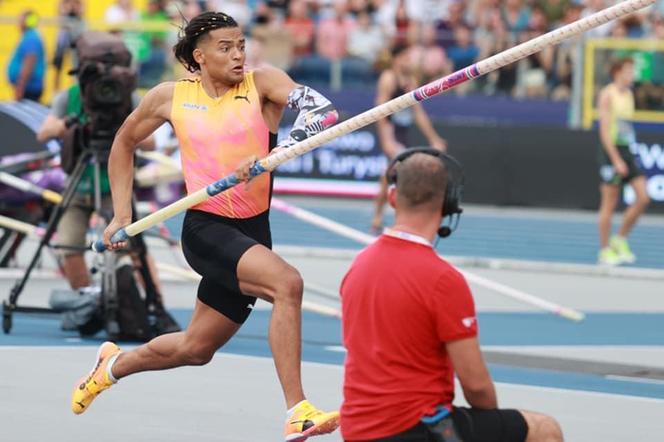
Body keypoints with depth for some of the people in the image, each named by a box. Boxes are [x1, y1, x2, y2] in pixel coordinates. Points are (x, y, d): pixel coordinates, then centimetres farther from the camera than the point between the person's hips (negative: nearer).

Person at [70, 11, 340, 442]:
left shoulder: (263, 83, -2)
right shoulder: (171, 97, 1)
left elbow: (323, 111, -19)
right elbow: (125, 141, 19)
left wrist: (268, 155, -32)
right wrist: (121, 214, 15)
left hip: (252, 233, 3)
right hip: (206, 229, -3)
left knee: (195, 349, 16)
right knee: (287, 282, -29)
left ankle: (113, 364, 46)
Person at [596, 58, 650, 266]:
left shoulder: (629, 94, 15)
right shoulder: (607, 94, -9)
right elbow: (605, 131, -15)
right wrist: (616, 160, -19)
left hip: (627, 151, 8)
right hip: (611, 152, -8)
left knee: (643, 198, -2)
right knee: (609, 204, -3)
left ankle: (620, 240, 10)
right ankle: (605, 251, 6)